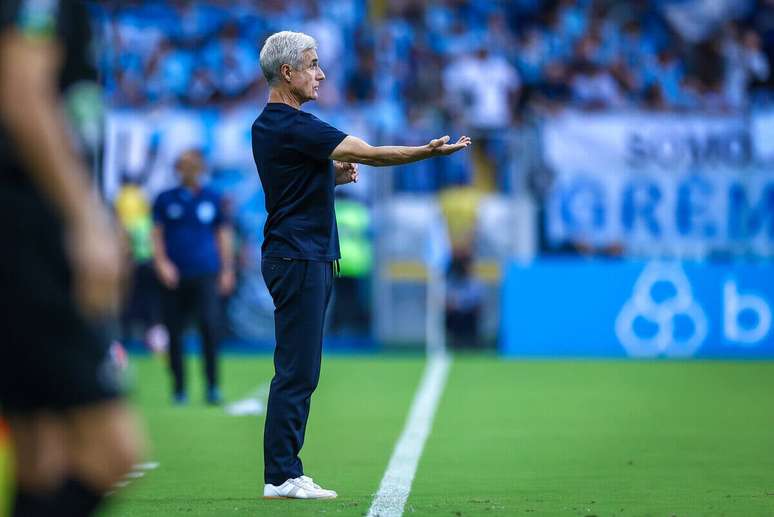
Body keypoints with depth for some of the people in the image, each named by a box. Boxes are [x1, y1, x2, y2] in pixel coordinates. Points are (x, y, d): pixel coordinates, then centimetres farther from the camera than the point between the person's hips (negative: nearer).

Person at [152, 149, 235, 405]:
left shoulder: (213, 199, 11)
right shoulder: (165, 199, 9)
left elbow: (223, 234, 16)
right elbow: (157, 233, 8)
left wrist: (227, 270, 13)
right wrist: (161, 262, -7)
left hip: (205, 275, -1)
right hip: (174, 276, 1)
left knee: (209, 325, -17)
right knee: (175, 333, 1)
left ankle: (212, 386, -11)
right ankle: (179, 389, 11)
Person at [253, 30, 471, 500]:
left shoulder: (269, 126, 15)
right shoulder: (292, 126, -17)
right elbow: (369, 153, -19)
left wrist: (334, 175, 10)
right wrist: (432, 150, -16)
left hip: (309, 258, 10)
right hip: (298, 259, -10)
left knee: (299, 372, 10)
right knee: (297, 371, -8)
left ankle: (285, 472, 12)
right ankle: (281, 476, -7)